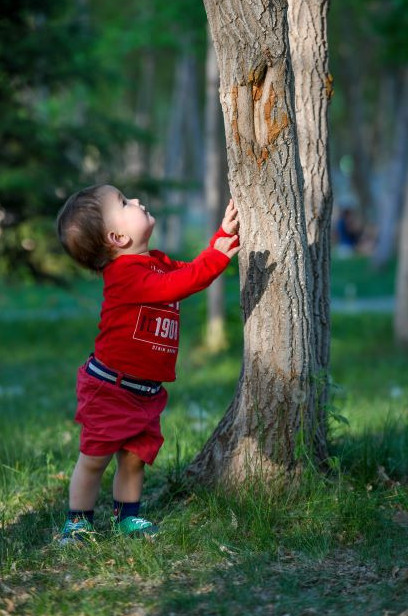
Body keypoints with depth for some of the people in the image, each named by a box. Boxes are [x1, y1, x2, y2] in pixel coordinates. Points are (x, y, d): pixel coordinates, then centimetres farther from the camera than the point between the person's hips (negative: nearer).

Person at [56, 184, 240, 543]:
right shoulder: (125, 272, -21)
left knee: (135, 456, 12)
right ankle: (78, 521, 11)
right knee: (95, 457, 0)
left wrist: (225, 235, 12)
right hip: (109, 388, -8)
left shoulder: (156, 263, 9)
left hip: (146, 391, 8)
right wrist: (216, 256, -29)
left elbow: (190, 272, 18)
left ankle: (127, 516, 24)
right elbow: (174, 286, -30)